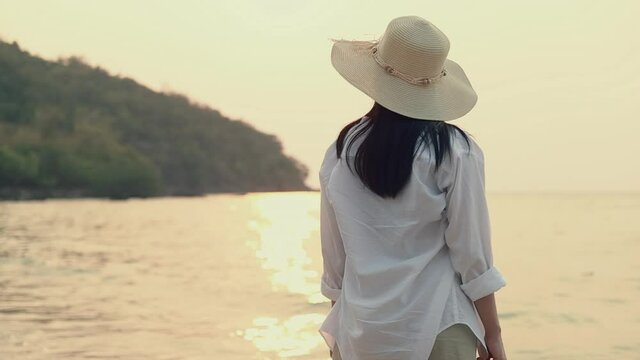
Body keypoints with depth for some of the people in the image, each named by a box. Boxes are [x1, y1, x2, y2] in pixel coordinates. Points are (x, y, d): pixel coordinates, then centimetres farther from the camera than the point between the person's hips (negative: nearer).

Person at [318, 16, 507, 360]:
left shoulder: (341, 152, 1)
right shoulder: (455, 151, -8)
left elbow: (334, 255, 7)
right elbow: (472, 251, -6)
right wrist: (492, 332, 4)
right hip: (438, 327, -3)